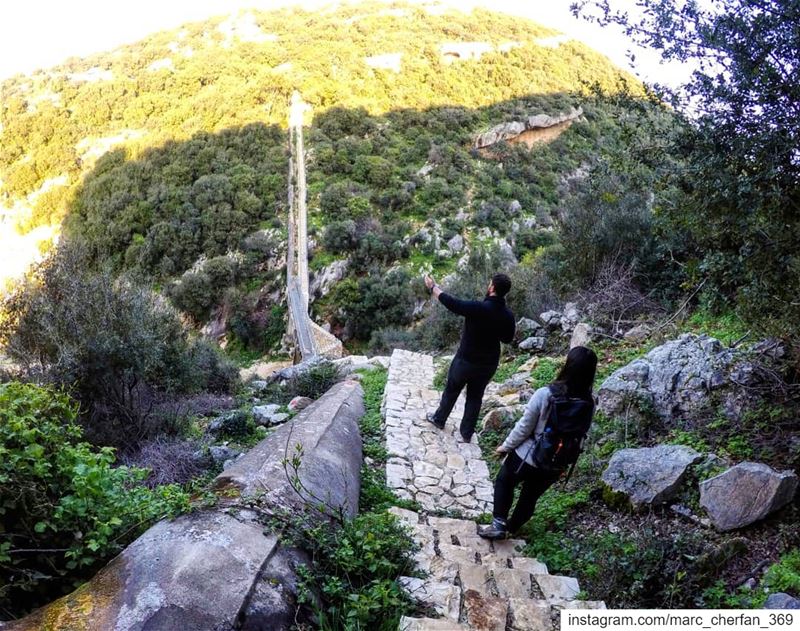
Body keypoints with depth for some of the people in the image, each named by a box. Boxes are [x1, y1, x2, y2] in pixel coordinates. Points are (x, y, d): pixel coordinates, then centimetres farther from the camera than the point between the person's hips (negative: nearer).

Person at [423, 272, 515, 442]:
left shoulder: (478, 308, -27)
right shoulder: (508, 315, -11)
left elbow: (451, 302, -18)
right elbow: (507, 339, 5)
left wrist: (433, 287, -4)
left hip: (466, 360, -3)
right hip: (489, 364, 4)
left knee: (451, 390, 20)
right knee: (475, 397, 19)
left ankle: (439, 419, 40)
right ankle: (467, 433, 28)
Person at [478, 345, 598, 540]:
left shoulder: (545, 394, -27)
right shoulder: (589, 404, -15)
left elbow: (524, 428, -18)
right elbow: (580, 438, -2)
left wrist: (505, 447, -1)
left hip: (528, 456, -4)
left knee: (504, 482, 25)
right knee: (531, 497, 26)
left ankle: (499, 525, 23)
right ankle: (510, 529, 45)